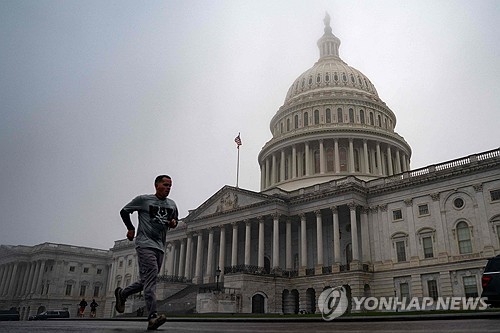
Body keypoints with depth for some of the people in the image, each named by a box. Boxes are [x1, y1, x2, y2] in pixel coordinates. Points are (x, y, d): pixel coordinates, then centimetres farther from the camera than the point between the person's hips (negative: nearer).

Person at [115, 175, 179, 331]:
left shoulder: (172, 204, 14)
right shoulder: (143, 200, 0)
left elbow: (175, 219, 29)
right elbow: (124, 211, 11)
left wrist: (174, 223, 5)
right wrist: (131, 228, 5)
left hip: (160, 247, 7)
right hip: (145, 243, -7)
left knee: (146, 281, 12)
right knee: (151, 277, -20)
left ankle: (122, 294, 36)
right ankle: (152, 316, -25)